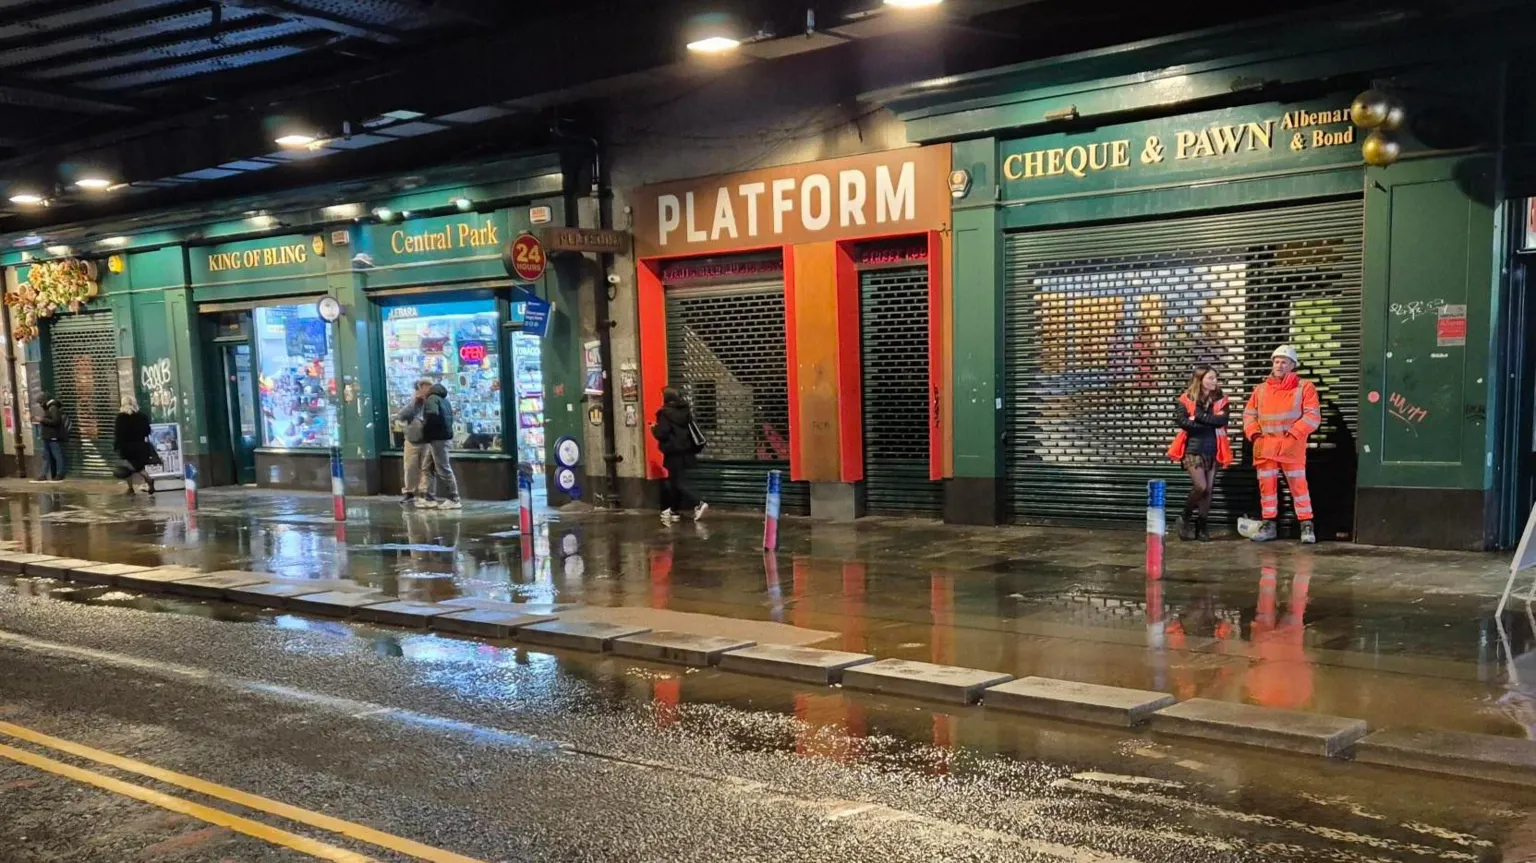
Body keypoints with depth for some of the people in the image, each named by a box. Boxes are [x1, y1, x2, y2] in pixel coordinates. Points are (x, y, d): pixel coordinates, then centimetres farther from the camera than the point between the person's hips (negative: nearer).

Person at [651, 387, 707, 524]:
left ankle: (698, 504, -18)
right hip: (686, 451, 8)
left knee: (678, 482, -4)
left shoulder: (666, 413, -14)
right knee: (675, 481, 13)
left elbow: (662, 434, -19)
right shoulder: (685, 410, 10)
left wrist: (654, 429, 1)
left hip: (674, 453, -8)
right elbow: (690, 430, 19)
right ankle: (672, 512, 17)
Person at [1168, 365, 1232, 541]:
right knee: (1200, 487, -12)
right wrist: (1211, 424, -13)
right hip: (1193, 449, -3)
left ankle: (1202, 526, 12)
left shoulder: (1220, 400, 5)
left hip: (1213, 450, 3)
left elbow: (1222, 420, -12)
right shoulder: (1186, 399, -3)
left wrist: (1199, 416, -17)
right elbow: (1181, 421, -18)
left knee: (1208, 489, 3)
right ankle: (1185, 519, 10)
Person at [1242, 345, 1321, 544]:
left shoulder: (1304, 387, 2)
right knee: (1266, 486, 6)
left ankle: (1307, 526, 2)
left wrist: (1294, 433, -15)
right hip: (1265, 447, 4)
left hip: (1292, 447, -4)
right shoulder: (1261, 389, 14)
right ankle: (1269, 525, 14)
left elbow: (1313, 415, -6)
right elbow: (1249, 414, 16)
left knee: (1298, 485, -4)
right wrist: (1254, 434, 0)